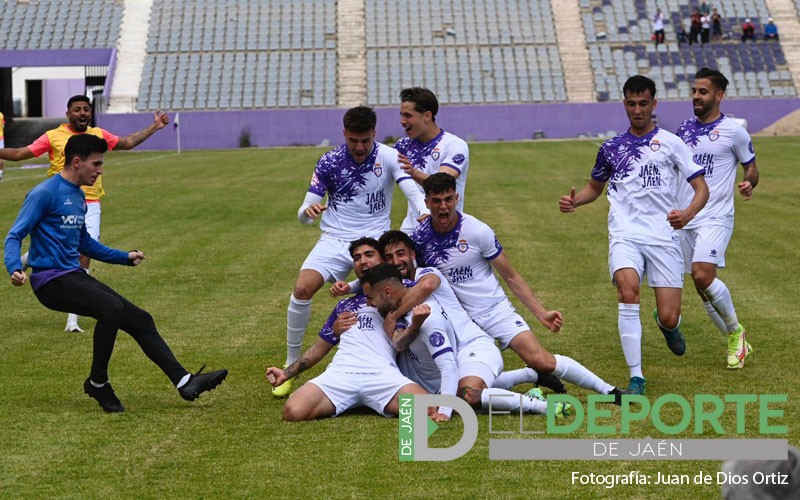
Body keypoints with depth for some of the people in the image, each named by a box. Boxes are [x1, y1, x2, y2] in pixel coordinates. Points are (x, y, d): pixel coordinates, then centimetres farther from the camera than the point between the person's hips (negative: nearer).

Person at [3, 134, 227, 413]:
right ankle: (97, 383, -12)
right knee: (112, 308, -29)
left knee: (139, 319, 2)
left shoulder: (78, 197, 18)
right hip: (51, 280, -9)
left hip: (75, 276, 9)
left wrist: (125, 257, 33)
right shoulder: (45, 193, -10)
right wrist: (14, 269, -32)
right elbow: (15, 236, -13)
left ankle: (184, 382, 2)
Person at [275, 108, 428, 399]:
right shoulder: (329, 162, -3)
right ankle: (291, 367, -7)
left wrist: (426, 214, -40)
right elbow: (304, 216, -3)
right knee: (302, 288, -21)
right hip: (335, 240, 1)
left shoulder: (389, 157, -5)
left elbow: (413, 191, -18)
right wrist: (308, 210, -28)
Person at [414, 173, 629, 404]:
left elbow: (511, 276, -2)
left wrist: (541, 313, -8)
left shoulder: (477, 231, -10)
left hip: (495, 310, -2)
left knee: (542, 361, -18)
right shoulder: (419, 238, -5)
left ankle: (607, 390, -1)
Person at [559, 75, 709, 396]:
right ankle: (635, 377, -21)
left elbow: (702, 188, 3)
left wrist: (687, 213, -18)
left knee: (669, 317, -7)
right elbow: (595, 187, 29)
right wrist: (574, 201, 6)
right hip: (625, 236, 1)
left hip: (663, 237, -1)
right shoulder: (611, 148, 14)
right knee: (627, 290, -28)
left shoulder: (670, 143, 6)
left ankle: (667, 324, 36)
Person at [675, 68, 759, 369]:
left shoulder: (733, 131, -4)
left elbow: (751, 166, 4)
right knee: (703, 288, 6)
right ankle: (738, 344, 22)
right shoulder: (684, 129, 11)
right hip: (684, 218, 6)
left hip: (715, 217, -6)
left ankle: (736, 331, -3)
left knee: (703, 275, -25)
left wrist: (749, 183, -16)